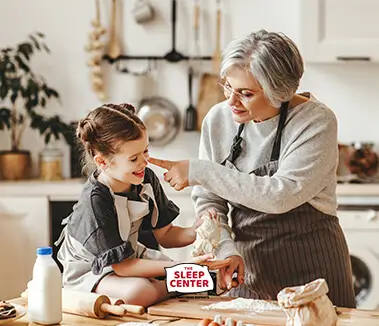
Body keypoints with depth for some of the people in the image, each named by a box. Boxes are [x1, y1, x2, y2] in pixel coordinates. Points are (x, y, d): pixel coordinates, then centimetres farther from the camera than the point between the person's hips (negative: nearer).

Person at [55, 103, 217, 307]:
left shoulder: (146, 179, -10)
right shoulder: (95, 200, -30)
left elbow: (164, 235, 1)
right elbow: (121, 266, -27)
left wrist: (194, 232, -21)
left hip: (130, 255, 7)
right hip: (88, 268, -7)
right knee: (138, 292, -38)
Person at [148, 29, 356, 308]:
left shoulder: (316, 122, -17)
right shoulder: (219, 119, -4)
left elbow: (280, 195, -27)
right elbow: (208, 200, 0)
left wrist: (199, 171, -25)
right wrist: (225, 248, -18)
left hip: (311, 266, -3)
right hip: (249, 266, 4)